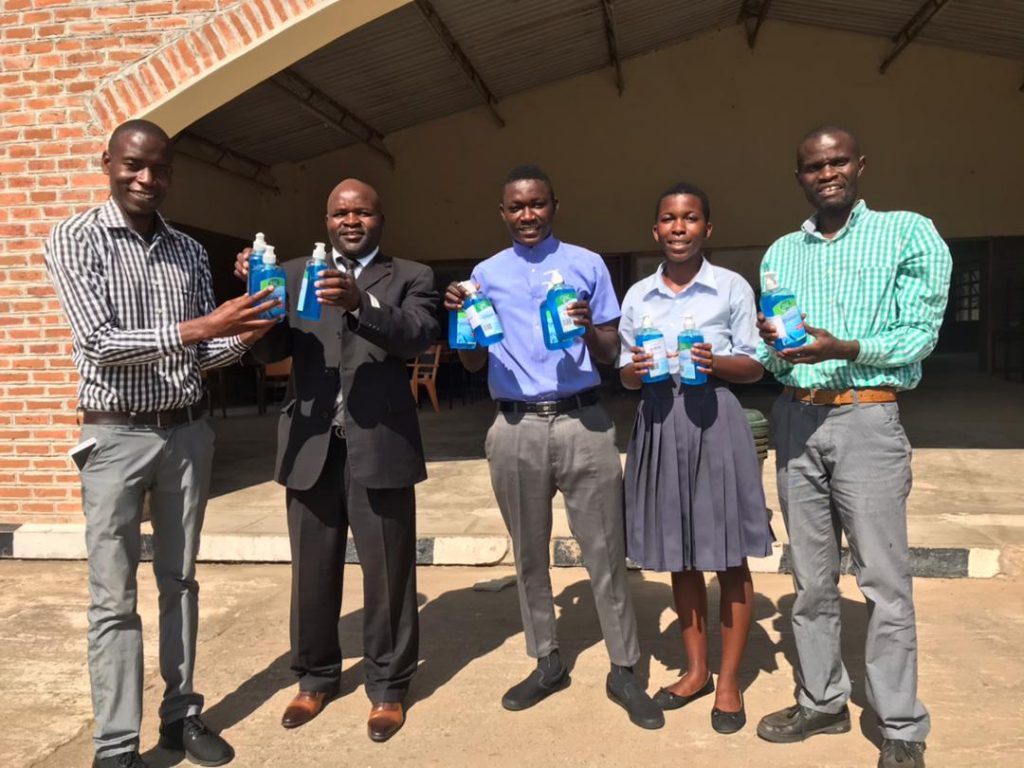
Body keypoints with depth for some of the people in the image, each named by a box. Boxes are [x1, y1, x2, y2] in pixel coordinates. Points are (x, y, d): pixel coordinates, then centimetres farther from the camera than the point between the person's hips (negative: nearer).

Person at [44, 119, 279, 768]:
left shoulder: (191, 251, 8)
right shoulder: (76, 239, -5)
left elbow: (203, 354, 9)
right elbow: (98, 342, -16)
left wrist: (242, 336, -12)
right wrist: (196, 327, -25)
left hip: (188, 432, 5)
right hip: (117, 436, -4)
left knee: (179, 582, 12)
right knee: (114, 598, 1)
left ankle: (182, 715, 25)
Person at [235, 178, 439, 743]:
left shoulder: (410, 278, 6)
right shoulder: (294, 274, 12)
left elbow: (420, 336, -13)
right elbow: (270, 351, 1)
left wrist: (359, 303, -29)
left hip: (379, 445, -2)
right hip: (311, 446, 3)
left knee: (387, 573, 6)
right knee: (312, 571, 14)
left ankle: (387, 685, 24)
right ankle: (315, 677, 33)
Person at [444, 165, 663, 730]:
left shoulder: (587, 265, 5)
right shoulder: (486, 274, 10)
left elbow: (611, 355, 3)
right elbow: (473, 364, 10)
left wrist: (589, 328, -18)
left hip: (581, 422, -2)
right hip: (515, 428, 2)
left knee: (604, 550, 1)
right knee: (529, 552, 11)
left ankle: (623, 671, 14)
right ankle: (547, 663, 26)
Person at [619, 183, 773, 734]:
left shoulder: (732, 287, 0)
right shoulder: (637, 296, 9)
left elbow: (755, 366, 1)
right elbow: (625, 377, 12)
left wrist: (717, 363, -18)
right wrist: (635, 368, -10)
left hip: (714, 421, -3)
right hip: (659, 425, 4)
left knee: (729, 556, 2)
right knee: (677, 554, 12)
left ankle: (729, 680, 19)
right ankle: (696, 670, 30)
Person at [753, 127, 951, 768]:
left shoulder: (909, 233, 1)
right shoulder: (780, 253, 14)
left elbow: (921, 335, -6)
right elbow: (770, 358, 12)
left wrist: (842, 348, -21)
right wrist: (773, 344, -12)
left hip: (867, 420, -4)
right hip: (795, 421, 5)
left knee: (885, 582, 0)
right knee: (812, 578, 11)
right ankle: (823, 701, 26)